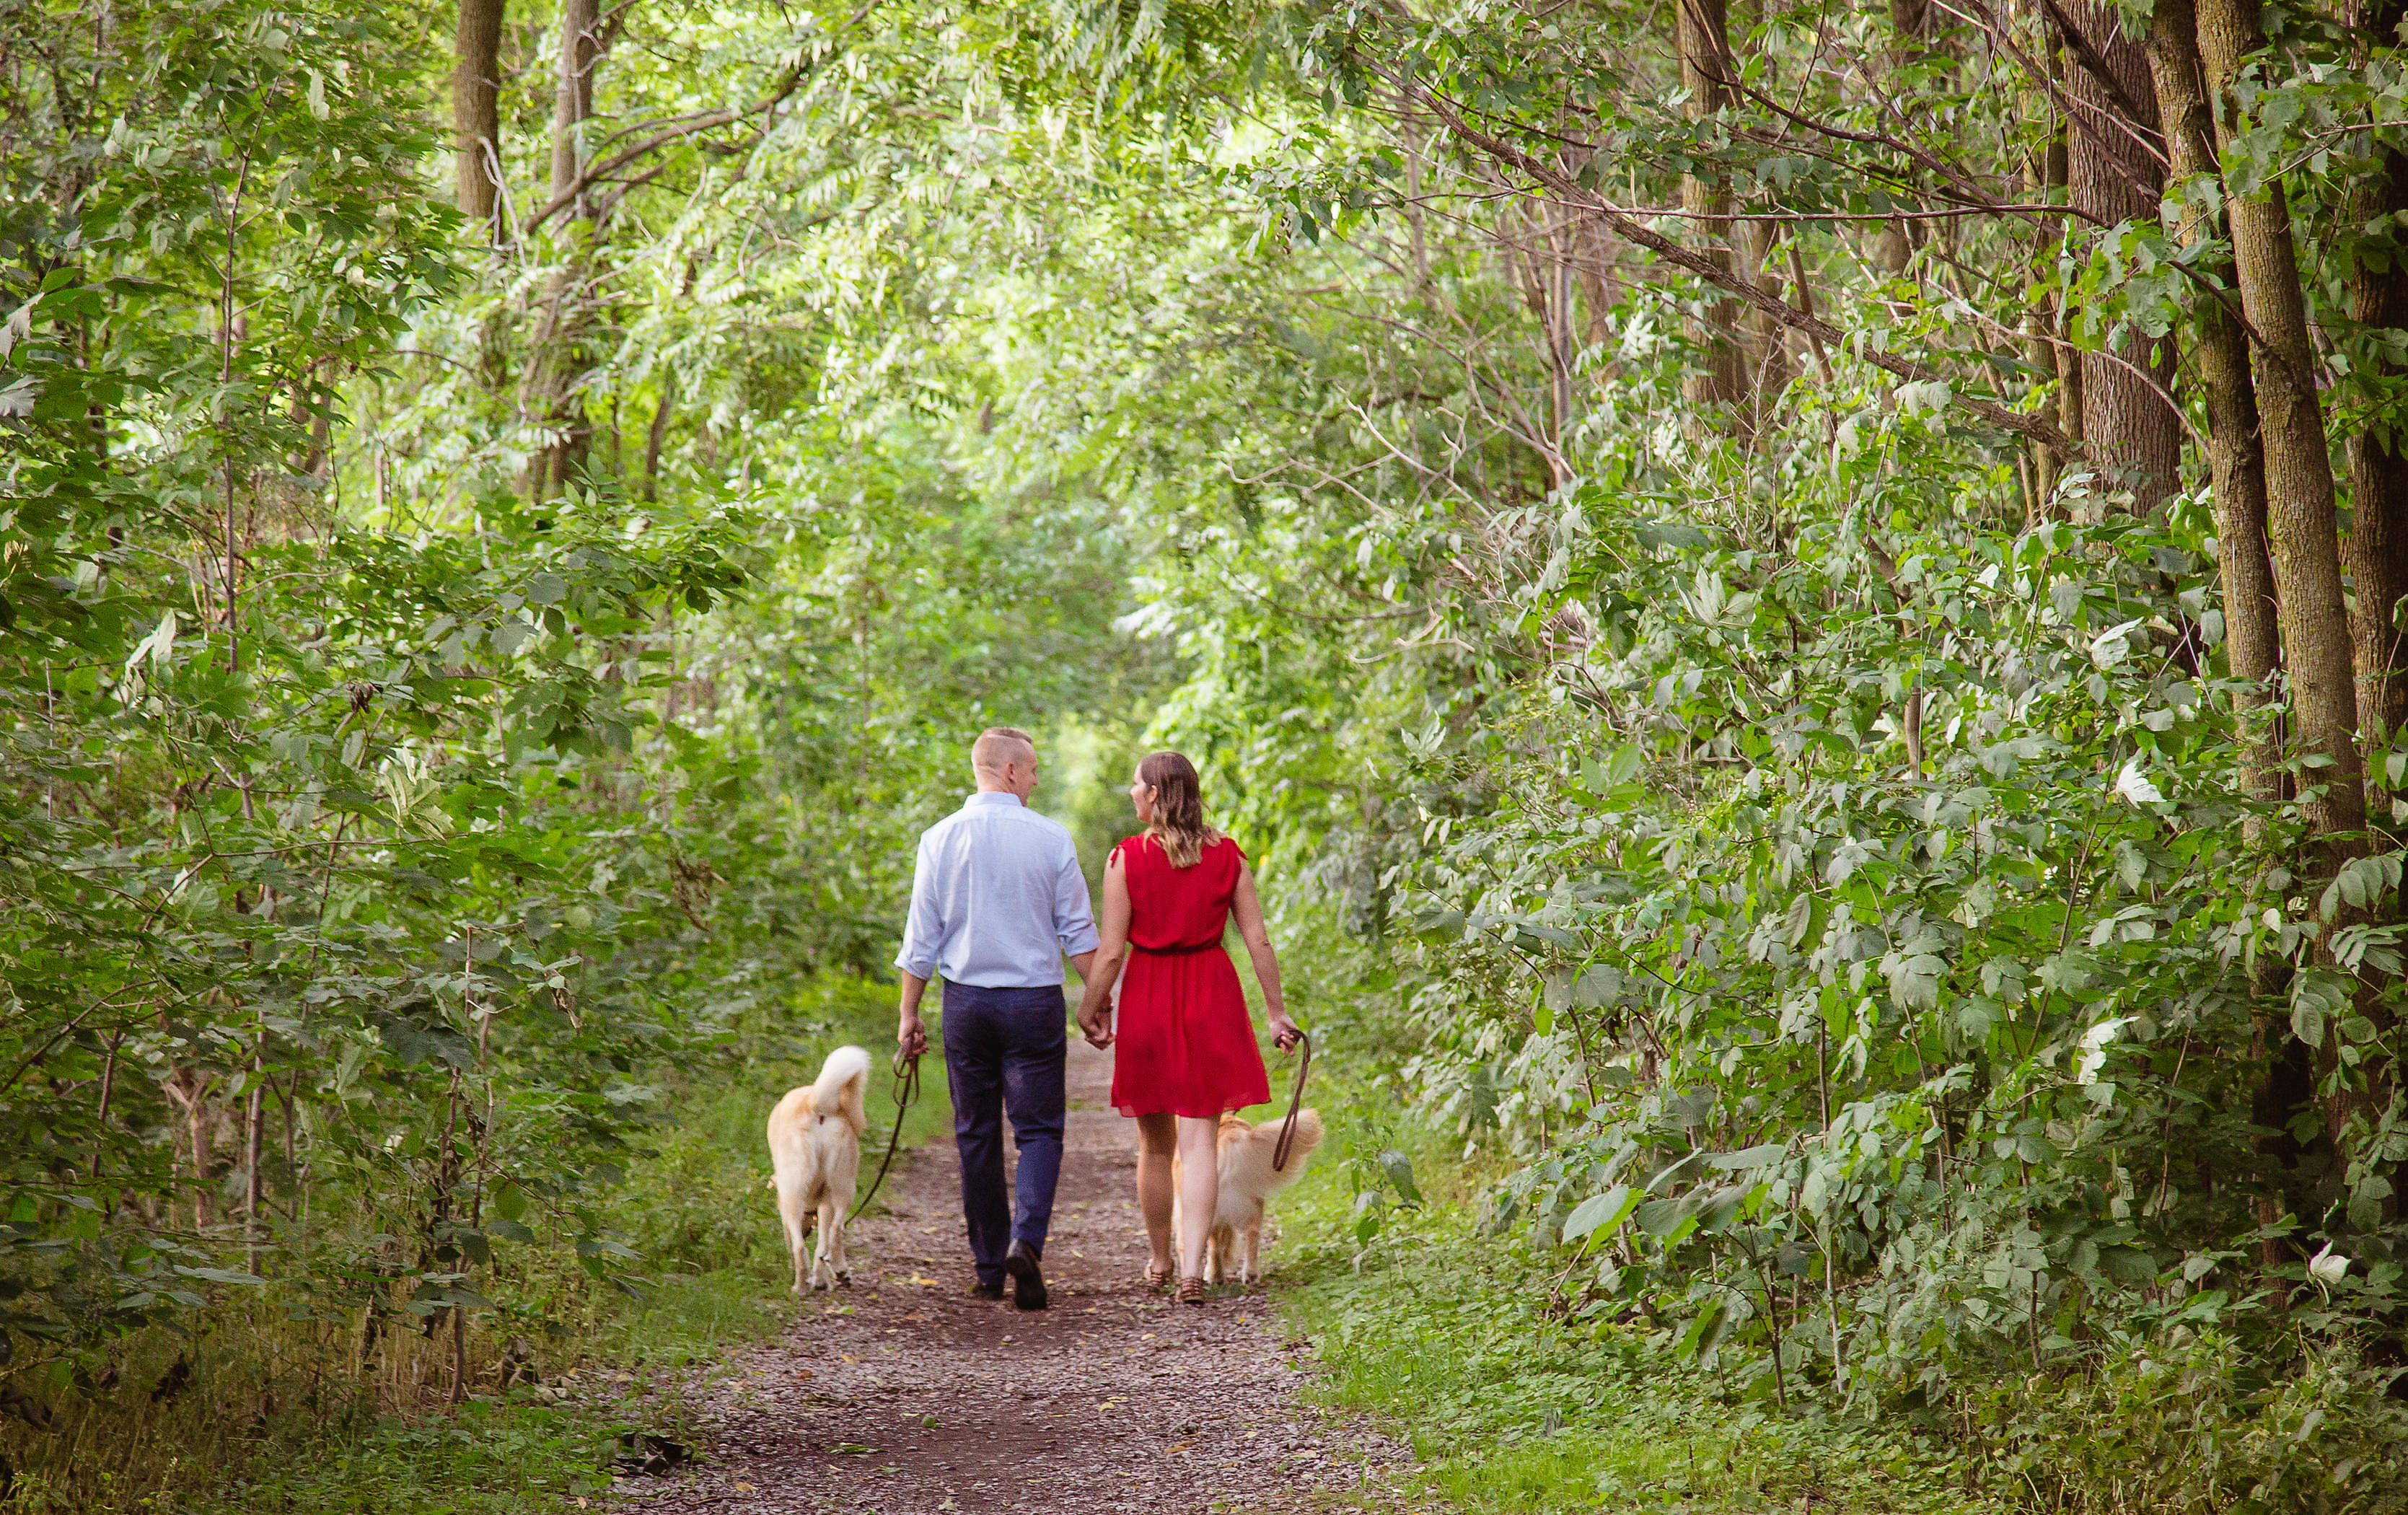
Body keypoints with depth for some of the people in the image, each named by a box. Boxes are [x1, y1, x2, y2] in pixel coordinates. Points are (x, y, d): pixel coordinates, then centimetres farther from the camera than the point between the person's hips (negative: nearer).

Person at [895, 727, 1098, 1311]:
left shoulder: (940, 839, 0)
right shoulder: (1052, 839, -4)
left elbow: (922, 939, 1)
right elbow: (1078, 934, -1)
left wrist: (909, 1013, 8)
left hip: (966, 1000, 2)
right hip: (1035, 999, -2)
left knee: (976, 1135, 10)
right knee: (1038, 1130, 2)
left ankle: (990, 1266, 13)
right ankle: (1026, 1242, -20)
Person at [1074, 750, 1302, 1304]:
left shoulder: (1127, 858, -7)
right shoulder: (1227, 855, 1)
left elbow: (1111, 951, -7)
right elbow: (1259, 941, 1)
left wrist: (1090, 1010, 5)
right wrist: (1276, 1012, 9)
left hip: (1148, 998, -1)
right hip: (1212, 999, 1)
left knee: (1154, 1142, 14)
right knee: (1200, 1139, 0)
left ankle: (1160, 1260, 28)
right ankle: (1192, 1268, -12)